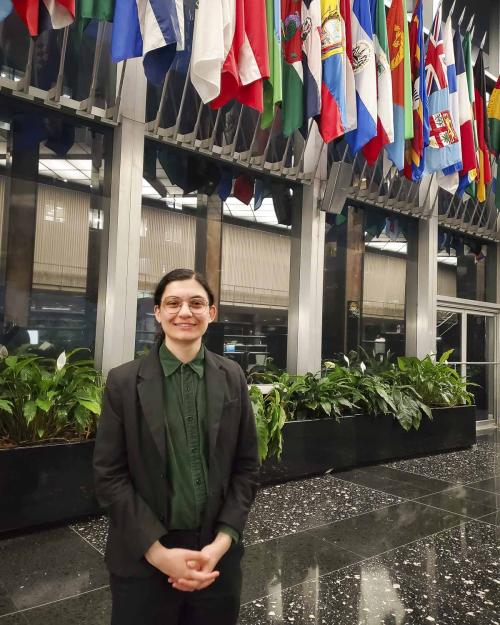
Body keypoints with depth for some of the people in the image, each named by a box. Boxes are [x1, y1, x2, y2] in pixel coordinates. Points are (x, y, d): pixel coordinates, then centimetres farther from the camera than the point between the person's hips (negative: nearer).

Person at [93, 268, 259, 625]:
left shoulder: (232, 378, -1)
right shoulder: (124, 381, -7)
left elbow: (247, 466, 1)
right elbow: (109, 475, -7)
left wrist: (222, 542, -9)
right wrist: (158, 552, -12)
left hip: (218, 555, 2)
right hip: (142, 559, -1)